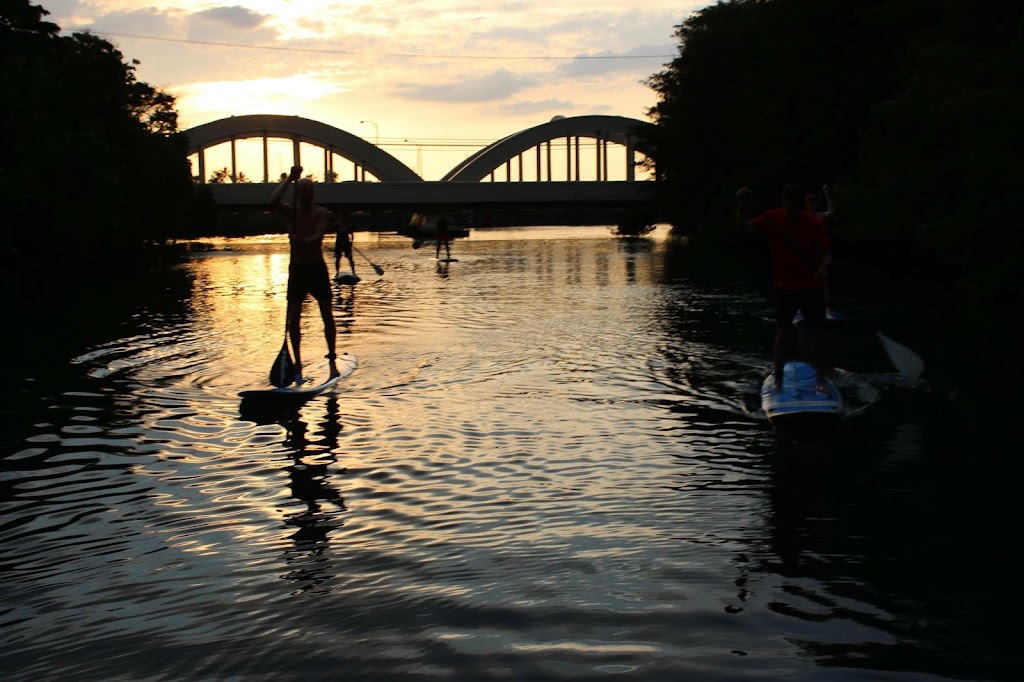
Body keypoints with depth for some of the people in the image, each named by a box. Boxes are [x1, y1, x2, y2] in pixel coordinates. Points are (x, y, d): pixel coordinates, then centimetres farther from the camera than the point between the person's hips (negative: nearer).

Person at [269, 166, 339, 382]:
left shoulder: (321, 212, -5)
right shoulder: (290, 211, -2)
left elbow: (319, 236, -21)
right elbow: (273, 202, -24)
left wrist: (303, 241, -41)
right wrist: (290, 179, -23)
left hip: (317, 268, -1)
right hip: (297, 269, 1)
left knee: (327, 315, 0)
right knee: (293, 318, -2)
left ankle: (332, 361, 9)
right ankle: (298, 365, 6)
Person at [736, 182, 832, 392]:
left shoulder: (815, 222, -8)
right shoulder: (773, 219, -5)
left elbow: (826, 252, -9)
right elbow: (744, 227, -7)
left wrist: (822, 268, -29)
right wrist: (742, 207, -25)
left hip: (812, 286, 0)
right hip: (784, 286, 0)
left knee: (815, 332, 2)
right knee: (783, 331, 3)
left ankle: (821, 378, 10)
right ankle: (778, 378, 13)